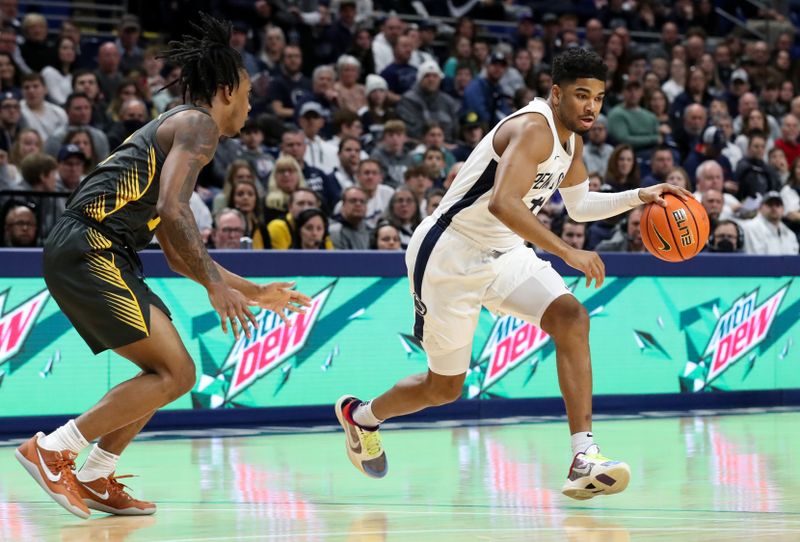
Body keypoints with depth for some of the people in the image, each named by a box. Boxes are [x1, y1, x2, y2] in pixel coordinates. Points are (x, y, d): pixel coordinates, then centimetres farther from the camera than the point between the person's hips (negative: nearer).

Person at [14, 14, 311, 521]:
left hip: (88, 255, 10)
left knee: (170, 370, 16)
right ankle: (51, 450, -11)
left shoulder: (176, 127, 28)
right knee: (175, 373, -11)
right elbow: (172, 210, -20)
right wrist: (216, 284, -19)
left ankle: (96, 479, 15)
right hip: (89, 250, -10)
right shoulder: (198, 124, -3)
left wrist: (257, 292, 33)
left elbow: (180, 252, 31)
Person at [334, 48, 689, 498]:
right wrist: (567, 253, -42)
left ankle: (584, 459, -24)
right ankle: (361, 415, 39)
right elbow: (502, 204, -41)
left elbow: (579, 205, 21)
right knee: (445, 387, 7)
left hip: (503, 254, 8)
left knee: (571, 317, -20)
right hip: (448, 256, -8)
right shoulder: (533, 128, -26)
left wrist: (641, 197, 7)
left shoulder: (571, 139, 4)